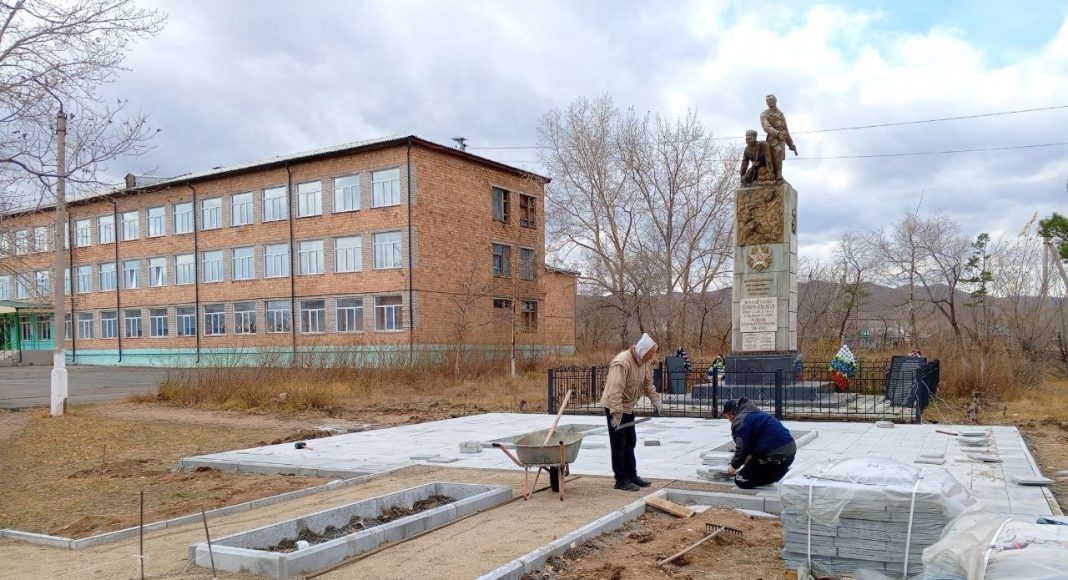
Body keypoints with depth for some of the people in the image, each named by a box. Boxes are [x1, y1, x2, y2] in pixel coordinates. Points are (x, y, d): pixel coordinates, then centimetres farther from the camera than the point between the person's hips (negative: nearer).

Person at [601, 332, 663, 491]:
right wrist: (616, 414, -35)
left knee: (630, 442, 15)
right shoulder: (622, 363, -30)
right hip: (614, 407, -9)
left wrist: (655, 400, 2)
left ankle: (632, 475, 25)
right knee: (619, 444, -2)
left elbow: (648, 383, 12)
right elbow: (615, 391, -34)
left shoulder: (645, 362, -3)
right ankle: (621, 480, 6)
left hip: (628, 407, 9)